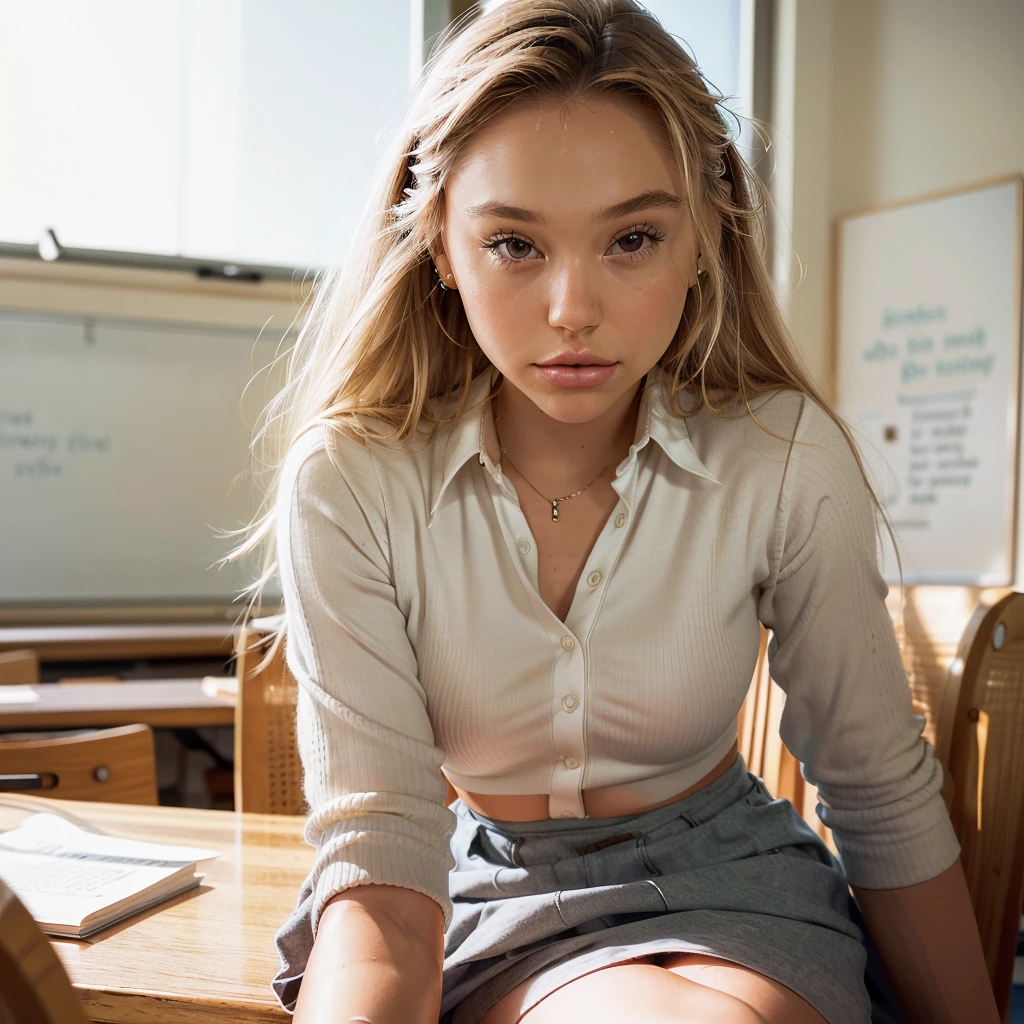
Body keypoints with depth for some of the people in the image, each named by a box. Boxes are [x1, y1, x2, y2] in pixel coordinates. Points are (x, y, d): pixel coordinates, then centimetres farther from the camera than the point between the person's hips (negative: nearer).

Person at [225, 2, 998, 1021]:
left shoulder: (788, 462, -13)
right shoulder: (348, 487, -15)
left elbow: (883, 796, -2)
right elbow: (378, 847, -20)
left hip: (720, 893, 2)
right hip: (471, 892, -1)